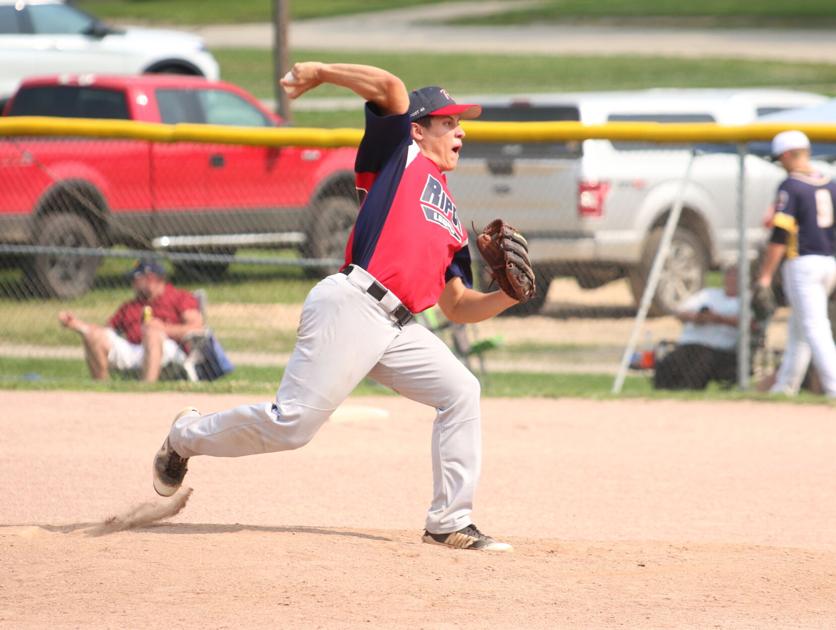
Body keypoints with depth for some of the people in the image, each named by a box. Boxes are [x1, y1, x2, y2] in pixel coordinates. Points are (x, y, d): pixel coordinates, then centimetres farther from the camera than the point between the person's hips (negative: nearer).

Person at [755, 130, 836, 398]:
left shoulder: (790, 186, -10)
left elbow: (780, 235, -15)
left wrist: (766, 274, -13)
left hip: (802, 263, -8)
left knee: (814, 327, -9)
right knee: (798, 326, 18)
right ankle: (786, 386, 25)